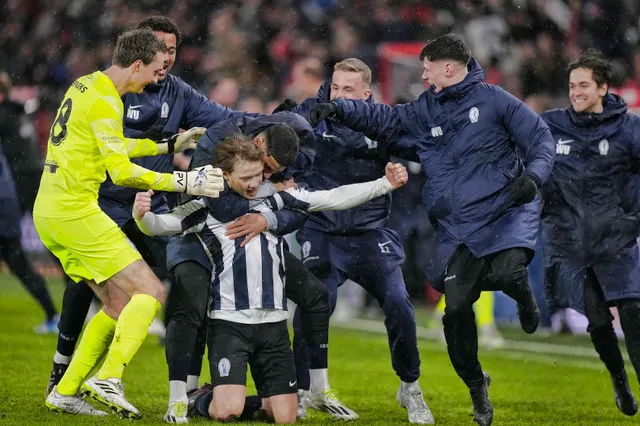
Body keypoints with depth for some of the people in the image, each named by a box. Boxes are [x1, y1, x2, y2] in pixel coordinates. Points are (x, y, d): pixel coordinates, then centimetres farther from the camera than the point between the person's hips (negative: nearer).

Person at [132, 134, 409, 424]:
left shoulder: (274, 197, 8)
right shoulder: (207, 207, -1)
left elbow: (334, 198, 6)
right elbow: (159, 224, -7)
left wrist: (385, 184, -1)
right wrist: (142, 215, -30)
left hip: (273, 323, 4)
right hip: (229, 322, -4)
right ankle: (202, 401, 17)